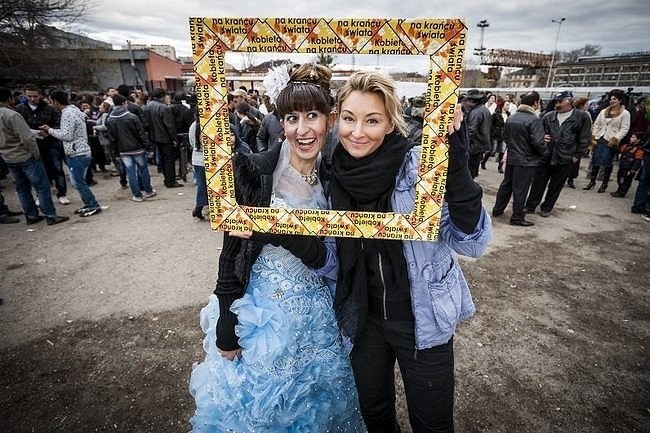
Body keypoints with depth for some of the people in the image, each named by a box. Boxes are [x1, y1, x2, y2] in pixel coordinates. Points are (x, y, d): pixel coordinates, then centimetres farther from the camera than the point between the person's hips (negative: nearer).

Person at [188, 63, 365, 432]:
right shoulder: (254, 171, -15)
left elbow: (331, 262, -9)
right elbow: (231, 253, -9)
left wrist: (278, 230, -26)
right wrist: (226, 330, -7)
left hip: (315, 317, 3)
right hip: (259, 313, -2)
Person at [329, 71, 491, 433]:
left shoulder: (421, 165, -18)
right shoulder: (335, 176, -6)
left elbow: (472, 242, -22)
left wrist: (456, 165, -34)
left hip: (423, 320, -3)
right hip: (363, 319, 4)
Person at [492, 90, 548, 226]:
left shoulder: (511, 118, 4)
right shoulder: (534, 119, -18)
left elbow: (505, 136, 12)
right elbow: (538, 142, -21)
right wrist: (545, 152, -3)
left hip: (511, 158, 7)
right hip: (527, 160, -6)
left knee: (506, 184, 18)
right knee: (520, 189, 0)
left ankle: (497, 209, 26)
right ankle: (517, 218, 9)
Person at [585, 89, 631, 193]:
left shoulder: (625, 113, -1)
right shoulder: (604, 111, 13)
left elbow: (624, 129, -6)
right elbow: (596, 124, 14)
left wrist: (615, 139, -16)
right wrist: (594, 136, 3)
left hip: (611, 141, -4)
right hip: (599, 140, 4)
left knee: (607, 163, -1)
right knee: (595, 161, 4)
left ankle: (604, 184, 9)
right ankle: (592, 181, 16)